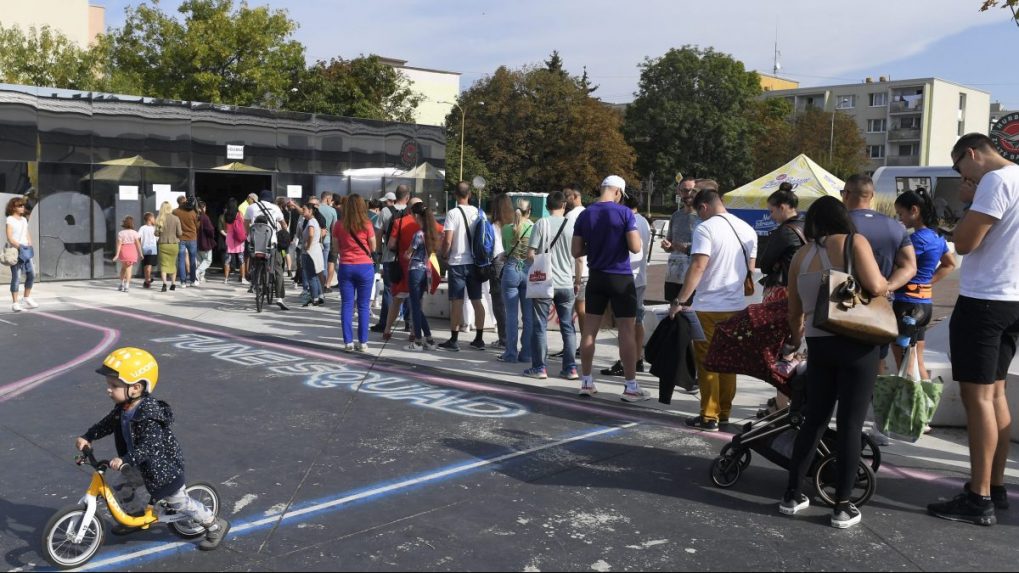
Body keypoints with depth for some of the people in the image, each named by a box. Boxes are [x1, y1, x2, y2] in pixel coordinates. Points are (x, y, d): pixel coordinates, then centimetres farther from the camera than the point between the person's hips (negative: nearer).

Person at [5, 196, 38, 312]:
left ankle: (26, 298, 22)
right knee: (16, 277, -8)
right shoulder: (10, 220, -5)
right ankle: (15, 303, -4)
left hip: (25, 251, 7)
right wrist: (19, 246, -21)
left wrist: (30, 246, 3)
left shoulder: (24, 219, 16)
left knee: (31, 274, 7)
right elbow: (9, 238, -13)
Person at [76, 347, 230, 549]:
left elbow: (149, 445, -40)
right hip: (142, 466, 9)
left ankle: (216, 525, 19)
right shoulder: (123, 408, -5)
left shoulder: (149, 415, -33)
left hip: (163, 468, -8)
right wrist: (87, 437, -4)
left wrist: (125, 460, -49)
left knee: (180, 503, 3)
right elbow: (107, 424, 8)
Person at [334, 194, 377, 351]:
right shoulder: (367, 225, -7)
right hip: (365, 267, -1)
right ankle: (362, 342, 5)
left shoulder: (339, 225, -2)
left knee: (347, 305, 6)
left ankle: (348, 342, 4)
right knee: (363, 306, 5)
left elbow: (336, 246, 5)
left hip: (346, 267, 1)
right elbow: (373, 247, 0)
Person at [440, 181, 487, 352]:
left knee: (457, 302, -2)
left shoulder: (453, 213, -11)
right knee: (477, 301, 10)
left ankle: (453, 340, 1)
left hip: (458, 262, -5)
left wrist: (445, 255, 1)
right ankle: (479, 339, 14)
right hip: (475, 262, 5)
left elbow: (447, 241, -15)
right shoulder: (479, 213, 4)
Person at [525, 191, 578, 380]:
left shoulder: (541, 224, -5)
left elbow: (530, 255, -8)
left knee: (540, 326, 5)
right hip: (566, 284, 3)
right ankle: (570, 368, 12)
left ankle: (540, 367, 7)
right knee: (567, 327, 10)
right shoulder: (572, 226, 2)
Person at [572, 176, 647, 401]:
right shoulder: (625, 213, -10)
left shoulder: (584, 215, 3)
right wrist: (637, 236, 7)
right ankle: (631, 387, 3)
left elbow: (576, 251, 4)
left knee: (589, 328, 10)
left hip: (596, 277, 4)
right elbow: (635, 247, -13)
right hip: (621, 278, -4)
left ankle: (586, 382, 15)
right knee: (626, 331, 0)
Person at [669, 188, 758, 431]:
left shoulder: (705, 229, -13)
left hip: (709, 307, -7)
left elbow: (697, 267, -21)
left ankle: (710, 416, 3)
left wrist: (679, 301, -20)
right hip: (737, 306, 7)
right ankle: (724, 412, 23)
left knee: (707, 362, 2)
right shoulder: (747, 229, 10)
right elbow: (750, 268, 15)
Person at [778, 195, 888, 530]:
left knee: (814, 419, 14)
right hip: (856, 343, -4)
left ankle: (792, 495, 17)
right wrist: (887, 285, 7)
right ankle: (842, 507, 6)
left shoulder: (801, 256, 9)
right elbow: (875, 287, -16)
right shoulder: (854, 242, -4)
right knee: (850, 424, 1)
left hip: (819, 344, 4)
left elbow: (794, 312, 14)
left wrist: (796, 341, 31)